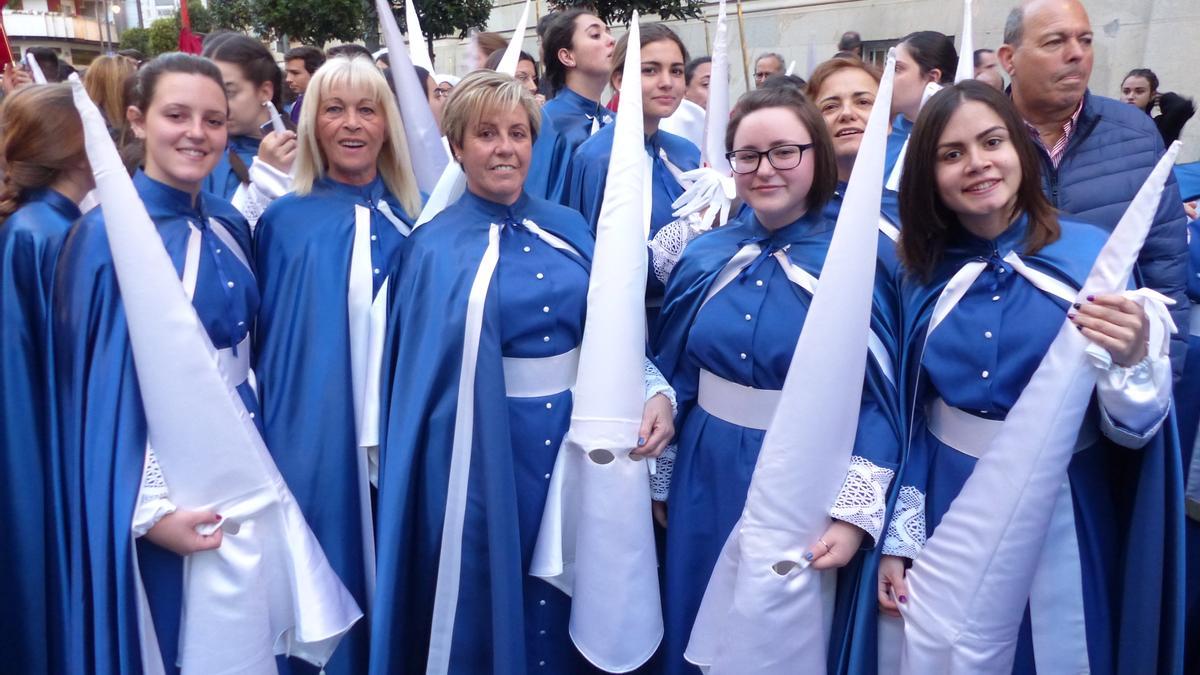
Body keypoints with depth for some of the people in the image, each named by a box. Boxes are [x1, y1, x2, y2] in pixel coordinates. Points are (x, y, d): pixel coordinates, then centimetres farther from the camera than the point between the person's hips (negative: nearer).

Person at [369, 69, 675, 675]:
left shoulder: (569, 229, 6)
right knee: (484, 600, 10)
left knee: (563, 605, 15)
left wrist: (655, 392, -7)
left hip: (576, 438, 4)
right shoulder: (437, 248, -3)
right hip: (484, 451, -3)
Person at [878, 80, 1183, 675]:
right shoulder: (921, 273, -2)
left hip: (1060, 510, -2)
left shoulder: (1091, 252, -9)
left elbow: (1134, 430, -9)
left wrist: (1132, 359, -30)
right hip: (950, 508, 2)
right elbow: (904, 414, 2)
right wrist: (895, 539, 1)